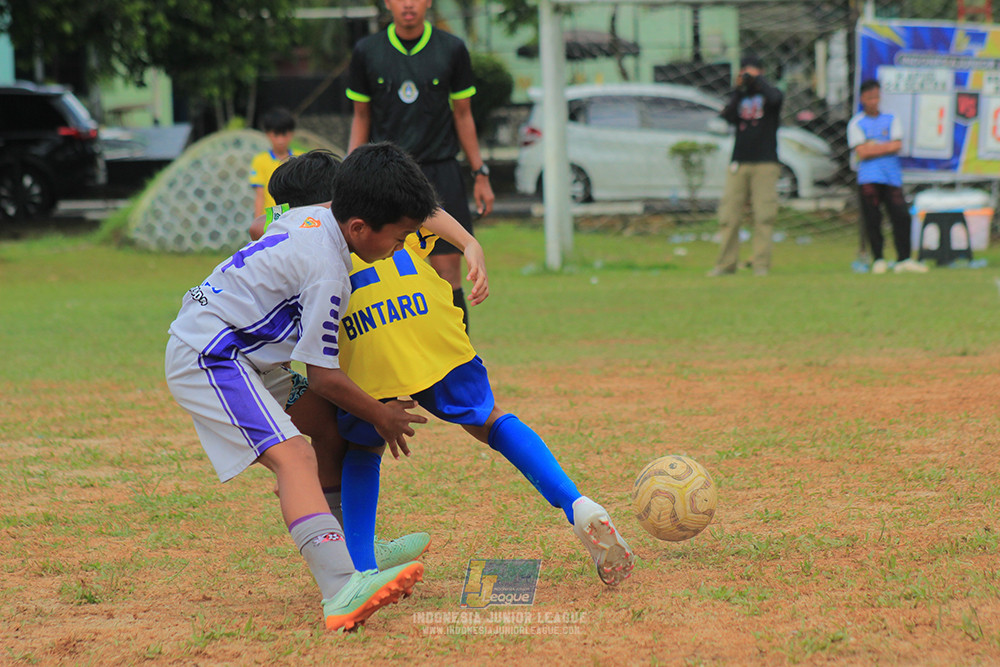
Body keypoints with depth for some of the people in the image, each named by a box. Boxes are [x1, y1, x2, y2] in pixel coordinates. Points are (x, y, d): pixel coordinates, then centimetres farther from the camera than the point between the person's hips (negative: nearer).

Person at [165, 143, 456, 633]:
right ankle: (343, 590, -45)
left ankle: (357, 555, 32)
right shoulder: (327, 272, -20)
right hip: (208, 357, -11)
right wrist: (381, 416, 2)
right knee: (293, 457, -26)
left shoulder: (310, 217, 6)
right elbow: (322, 377, -13)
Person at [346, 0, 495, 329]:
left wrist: (480, 175, 7)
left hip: (440, 172, -1)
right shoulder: (367, 51, 4)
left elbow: (463, 114, 10)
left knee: (447, 273, -6)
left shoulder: (452, 49, 2)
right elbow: (361, 117, 11)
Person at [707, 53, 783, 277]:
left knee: (764, 215, -7)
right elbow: (728, 116, -2)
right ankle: (726, 263, 0)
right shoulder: (738, 95, 17)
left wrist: (756, 79, -5)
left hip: (765, 164, -3)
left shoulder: (768, 92, 7)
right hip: (739, 164, 3)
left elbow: (774, 97, -18)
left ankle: (761, 264, -5)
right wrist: (738, 89, -6)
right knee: (729, 215, -4)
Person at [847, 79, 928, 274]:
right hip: (868, 177, -2)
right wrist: (886, 147, -4)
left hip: (892, 176, 2)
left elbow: (897, 146, 1)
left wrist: (873, 147, -5)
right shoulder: (856, 124, 7)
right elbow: (861, 152, -5)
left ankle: (903, 259, -6)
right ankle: (878, 259, 4)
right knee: (872, 219, -5)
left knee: (901, 215, -7)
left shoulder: (891, 120, 15)